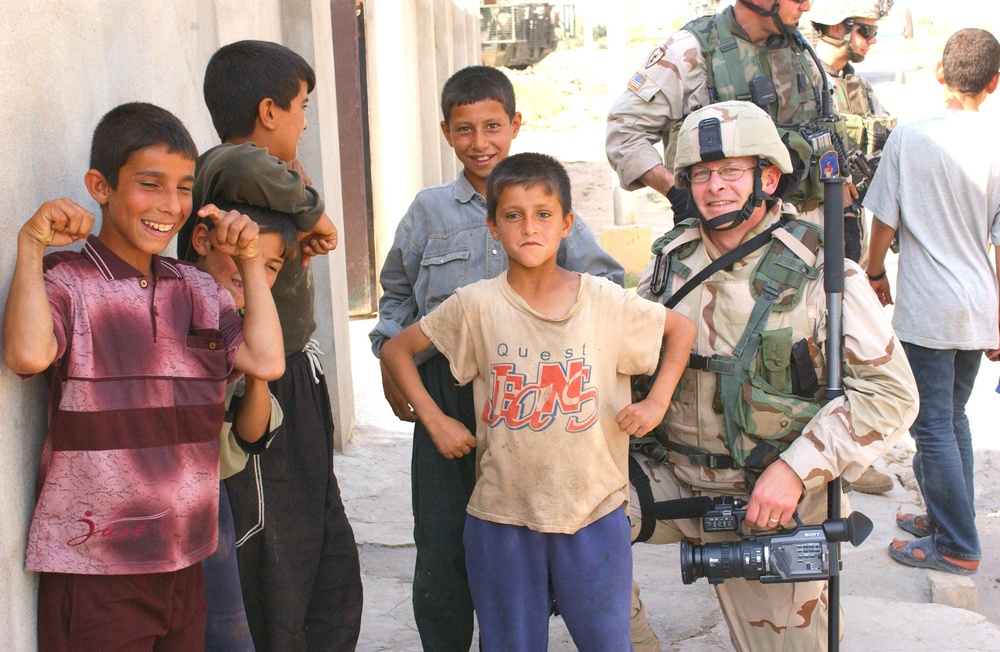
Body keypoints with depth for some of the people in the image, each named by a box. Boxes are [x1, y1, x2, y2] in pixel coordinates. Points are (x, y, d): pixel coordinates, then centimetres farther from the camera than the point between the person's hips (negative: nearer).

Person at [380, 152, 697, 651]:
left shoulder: (606, 301, -4)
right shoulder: (476, 305, -6)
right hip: (502, 513, 0)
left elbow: (681, 329, 11)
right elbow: (396, 350, 5)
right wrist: (433, 419, -1)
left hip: (593, 511, 0)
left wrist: (657, 402, 1)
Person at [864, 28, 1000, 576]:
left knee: (933, 425, 3)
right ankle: (945, 516, 30)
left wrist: (875, 274, 15)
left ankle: (956, 547, 8)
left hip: (926, 309, -4)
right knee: (953, 417, 19)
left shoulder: (908, 139, -10)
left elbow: (883, 221, -4)